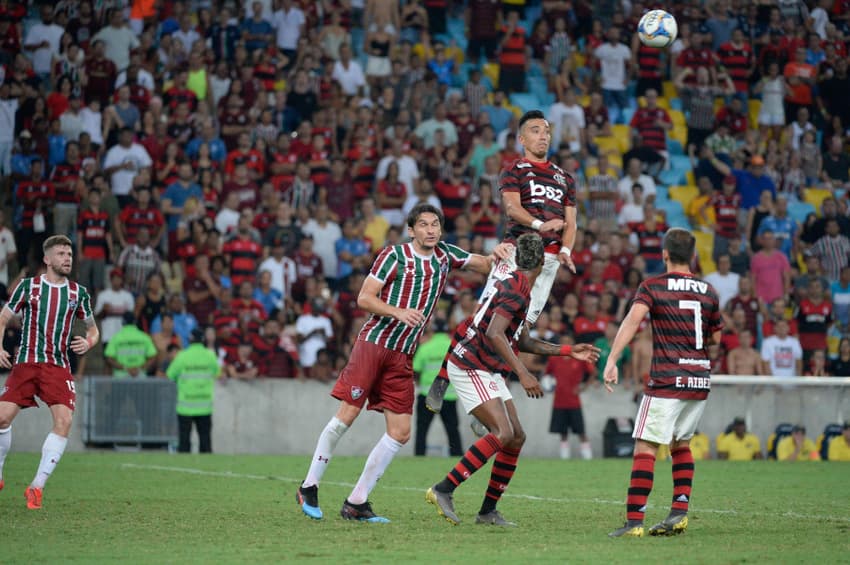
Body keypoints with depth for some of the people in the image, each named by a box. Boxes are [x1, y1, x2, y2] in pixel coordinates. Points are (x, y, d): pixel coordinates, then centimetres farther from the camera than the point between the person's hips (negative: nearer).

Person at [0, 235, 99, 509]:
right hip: (25, 363, -1)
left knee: (64, 421, -19)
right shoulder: (28, 286, 3)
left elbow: (92, 329, 19)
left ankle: (37, 486, -13)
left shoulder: (79, 293, 8)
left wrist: (88, 342, -4)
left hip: (59, 367, 1)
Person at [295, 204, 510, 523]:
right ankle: (309, 487, 3)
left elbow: (485, 266, 15)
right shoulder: (394, 255, -5)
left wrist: (497, 255, -8)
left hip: (403, 356, 6)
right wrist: (399, 312, -21)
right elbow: (364, 298, -7)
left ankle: (356, 502, 4)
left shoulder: (444, 255, 11)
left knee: (400, 432, -2)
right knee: (347, 416, -10)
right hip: (374, 342, -6)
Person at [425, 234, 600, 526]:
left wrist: (569, 351, 22)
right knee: (502, 434, -20)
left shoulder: (518, 287, 15)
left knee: (516, 437, 6)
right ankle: (443, 490, -17)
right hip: (470, 367, -10)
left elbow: (523, 342, 23)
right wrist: (523, 373, -31)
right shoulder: (516, 289, -17)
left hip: (488, 372, 10)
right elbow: (493, 334, -28)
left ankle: (488, 510, 10)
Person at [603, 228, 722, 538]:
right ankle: (679, 512, 11)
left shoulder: (652, 286, -3)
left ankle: (634, 521, -14)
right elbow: (716, 337, 20)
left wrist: (612, 360, -26)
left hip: (666, 381, -6)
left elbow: (633, 319, -19)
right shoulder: (708, 291, 11)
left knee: (645, 447, -6)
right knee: (681, 444, 21)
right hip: (700, 380, 6)